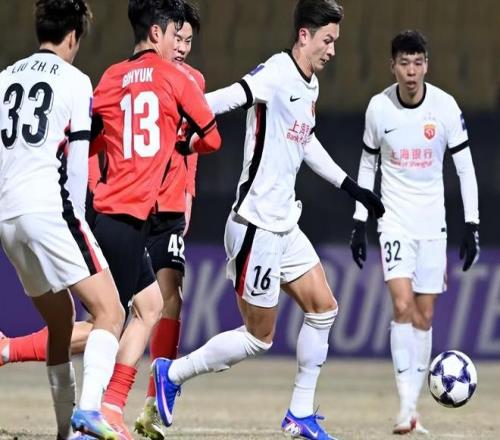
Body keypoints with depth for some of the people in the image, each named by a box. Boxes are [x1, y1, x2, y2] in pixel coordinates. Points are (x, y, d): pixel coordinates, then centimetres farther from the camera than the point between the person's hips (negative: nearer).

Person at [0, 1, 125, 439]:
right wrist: (76, 218, 11)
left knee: (60, 321, 19)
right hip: (48, 208, -7)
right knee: (110, 312, -10)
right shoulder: (75, 81, 2)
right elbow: (78, 160, 0)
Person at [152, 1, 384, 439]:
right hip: (255, 226, -9)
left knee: (324, 308, 6)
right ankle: (173, 373, 16)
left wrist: (352, 186, 32)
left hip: (285, 224, 9)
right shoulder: (275, 75, -18)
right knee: (258, 337, -1)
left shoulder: (310, 87, 11)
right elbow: (221, 100, -32)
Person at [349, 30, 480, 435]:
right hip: (394, 223, -1)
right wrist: (359, 222, 7)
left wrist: (472, 226, -7)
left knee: (425, 314, 4)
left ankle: (413, 406, 14)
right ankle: (406, 406, -18)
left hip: (433, 223, 1)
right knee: (402, 306, -17)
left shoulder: (445, 106, -8)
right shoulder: (378, 108, -5)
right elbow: (368, 164, 8)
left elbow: (465, 167, -2)